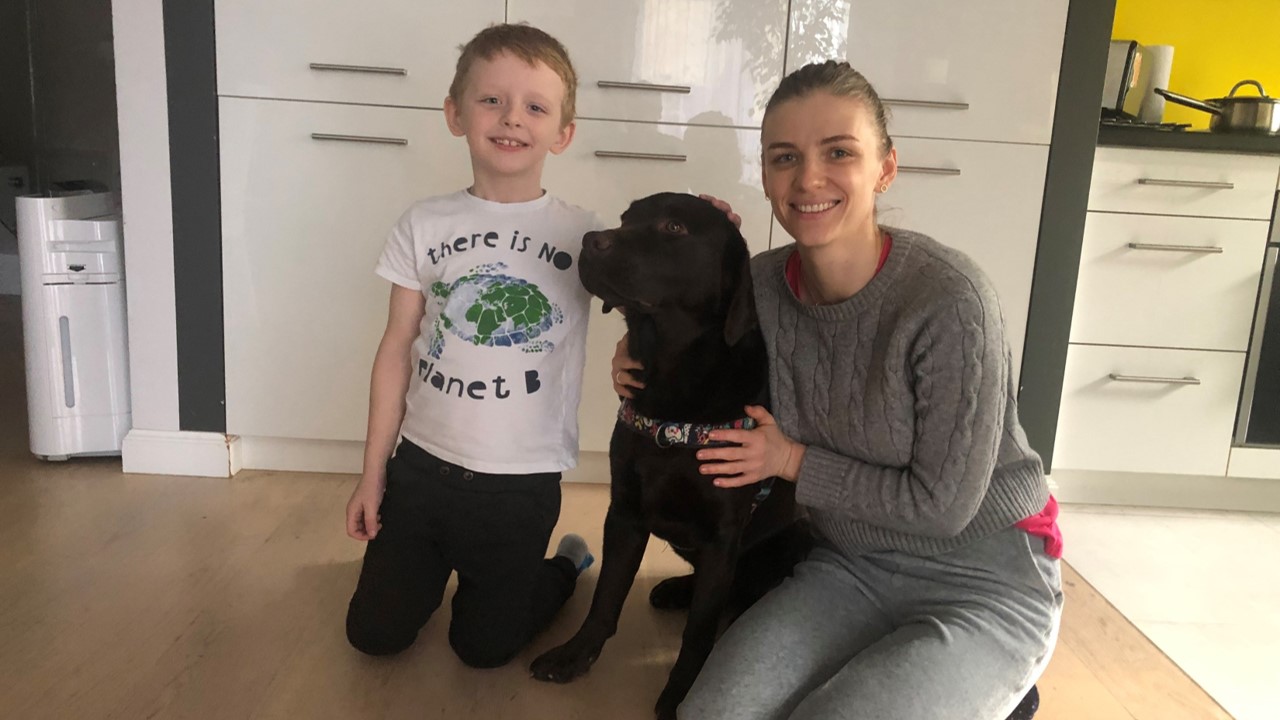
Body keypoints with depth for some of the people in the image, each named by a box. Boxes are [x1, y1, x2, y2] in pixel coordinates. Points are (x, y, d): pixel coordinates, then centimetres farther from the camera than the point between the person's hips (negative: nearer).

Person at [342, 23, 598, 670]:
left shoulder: (583, 235, -6)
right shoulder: (424, 225, -3)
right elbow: (397, 349, 1)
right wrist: (373, 472, 4)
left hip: (521, 484, -2)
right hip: (422, 464, 2)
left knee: (483, 647, 11)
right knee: (373, 634, 12)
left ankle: (566, 566, 40)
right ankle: (437, 563, 42)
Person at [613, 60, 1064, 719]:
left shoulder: (950, 301, -25)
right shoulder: (762, 282, -8)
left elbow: (942, 504, -19)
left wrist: (794, 462, -13)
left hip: (984, 583, -4)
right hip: (852, 564, 5)